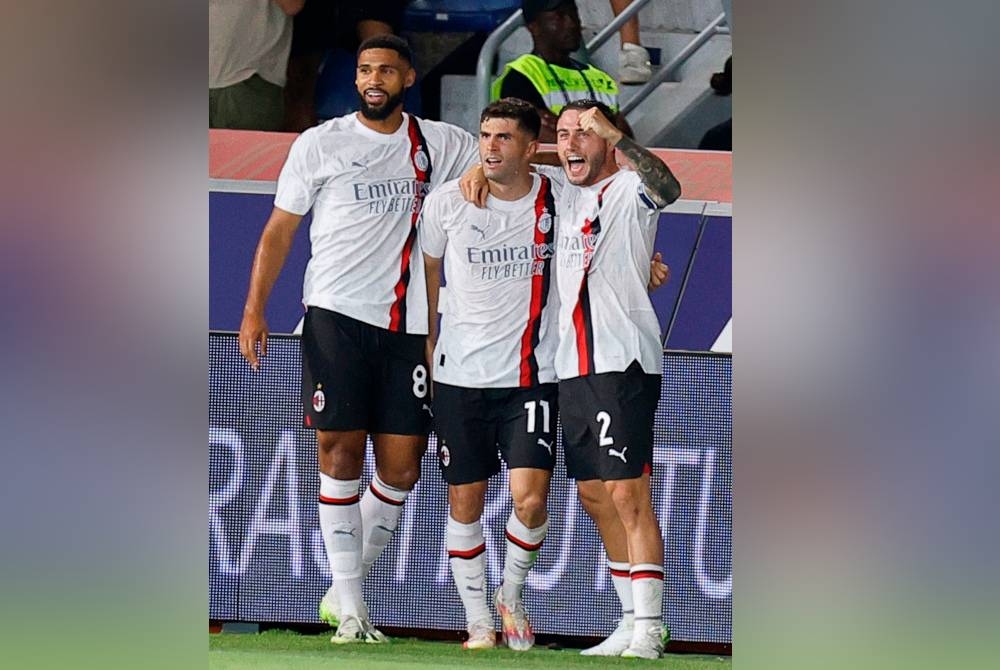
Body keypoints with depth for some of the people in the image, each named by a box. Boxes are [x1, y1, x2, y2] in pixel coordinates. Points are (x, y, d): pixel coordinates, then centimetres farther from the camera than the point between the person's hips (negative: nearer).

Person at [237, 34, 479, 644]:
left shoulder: (441, 145, 10)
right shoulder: (321, 144, 5)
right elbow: (280, 229, 6)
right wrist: (255, 310, -1)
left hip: (407, 324, 3)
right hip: (337, 314, -3)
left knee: (401, 466, 0)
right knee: (340, 453, -7)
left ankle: (343, 589, 16)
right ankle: (350, 611, -4)